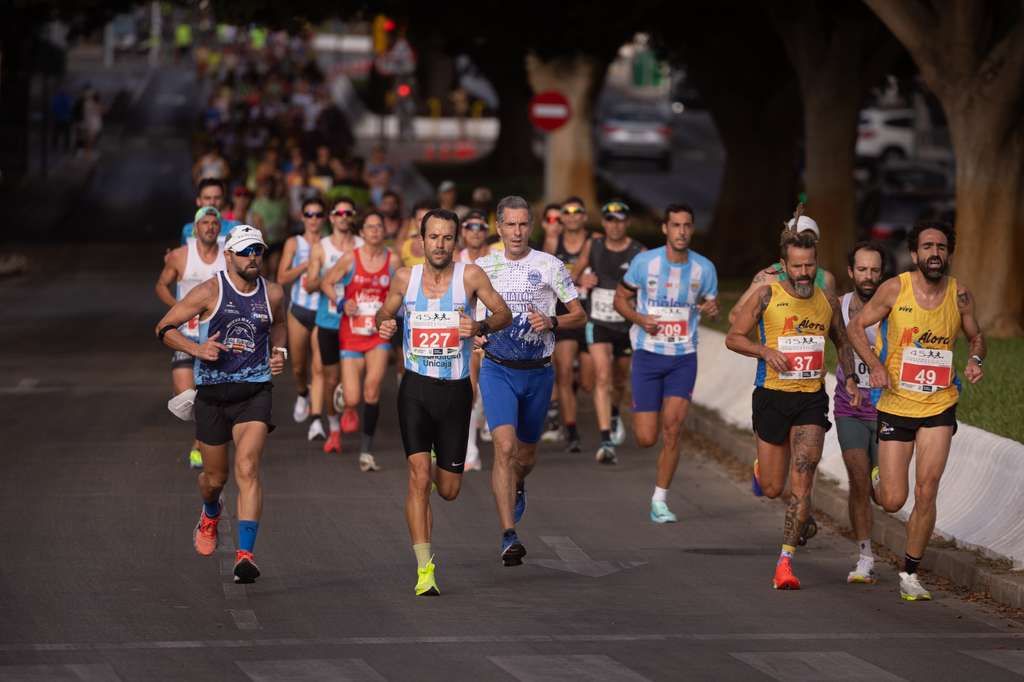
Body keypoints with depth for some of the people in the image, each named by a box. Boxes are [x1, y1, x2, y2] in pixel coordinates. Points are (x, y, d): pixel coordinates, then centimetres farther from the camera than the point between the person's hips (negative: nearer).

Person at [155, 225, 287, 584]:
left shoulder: (272, 294, 3)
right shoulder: (210, 292, -8)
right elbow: (164, 328, -4)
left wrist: (279, 351, 8)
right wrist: (197, 349, -19)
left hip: (254, 392, 1)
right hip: (212, 393, -1)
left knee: (247, 469, -19)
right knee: (215, 477, 12)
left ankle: (245, 554, -24)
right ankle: (210, 515, 51)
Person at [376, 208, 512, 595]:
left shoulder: (469, 275, -5)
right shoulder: (405, 279, 1)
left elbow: (504, 314, 1)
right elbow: (384, 313, 16)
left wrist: (480, 327, -20)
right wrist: (383, 324, -7)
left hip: (455, 389, 0)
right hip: (416, 388, 0)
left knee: (448, 490, 8)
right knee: (419, 478, -14)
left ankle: (441, 470, 48)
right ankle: (425, 570, -11)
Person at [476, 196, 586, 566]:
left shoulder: (550, 266, -1)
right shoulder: (482, 267, 2)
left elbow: (580, 315, 4)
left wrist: (552, 322, -15)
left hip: (538, 371, 1)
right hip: (498, 369, -1)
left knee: (526, 454, 14)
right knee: (505, 446, -19)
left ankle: (516, 487, 53)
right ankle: (509, 538, -21)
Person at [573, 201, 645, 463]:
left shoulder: (639, 253, -8)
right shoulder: (593, 246, -1)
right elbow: (575, 273, 14)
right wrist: (581, 280, -8)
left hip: (627, 324, 0)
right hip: (598, 323, 0)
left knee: (619, 380, 18)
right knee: (602, 378, -16)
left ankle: (614, 415, 52)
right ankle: (606, 442, -22)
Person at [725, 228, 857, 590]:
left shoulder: (828, 302, 7)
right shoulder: (766, 296, -4)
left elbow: (842, 343, 23)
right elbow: (733, 337, 0)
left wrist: (850, 378, 7)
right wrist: (765, 351, -17)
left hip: (812, 400, 1)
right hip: (772, 397, -1)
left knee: (801, 482, -13)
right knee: (772, 488, 6)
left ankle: (786, 560, -10)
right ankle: (762, 466, 44)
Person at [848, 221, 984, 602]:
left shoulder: (960, 296, -1)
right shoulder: (895, 289, -7)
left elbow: (975, 336, 15)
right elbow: (856, 326, 2)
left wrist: (976, 359, -7)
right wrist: (875, 365, -14)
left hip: (939, 407, 1)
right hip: (896, 406, -1)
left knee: (926, 492, -10)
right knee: (893, 502, 0)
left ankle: (910, 573, 6)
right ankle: (877, 480, 39)